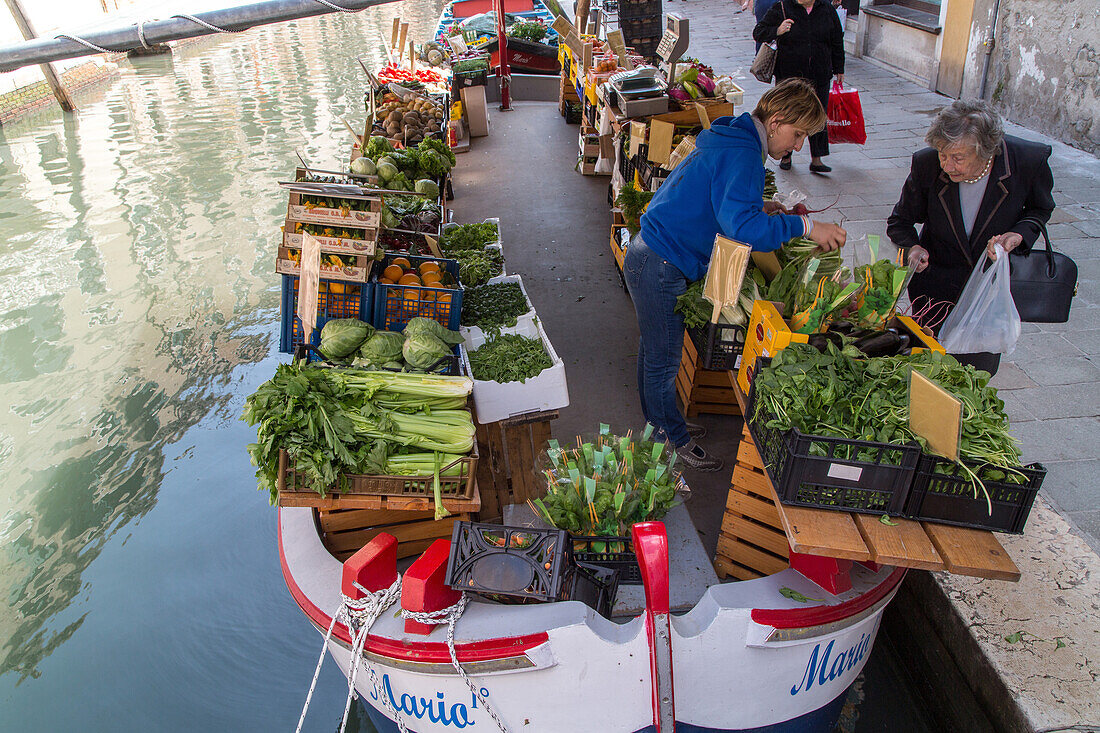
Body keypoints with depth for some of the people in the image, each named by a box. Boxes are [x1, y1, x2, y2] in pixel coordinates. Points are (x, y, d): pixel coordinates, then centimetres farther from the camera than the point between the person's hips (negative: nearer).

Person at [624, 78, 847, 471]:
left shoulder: (729, 141, 12)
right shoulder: (742, 155, -21)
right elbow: (741, 225, -34)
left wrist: (757, 208, 14)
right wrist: (804, 226, -27)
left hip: (648, 257, 11)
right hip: (661, 269, -11)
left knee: (656, 351, 23)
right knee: (663, 361, 6)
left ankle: (663, 424, 41)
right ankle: (675, 442, 22)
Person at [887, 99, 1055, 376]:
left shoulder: (1030, 160, -21)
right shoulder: (926, 163, -20)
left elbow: (1040, 209, 1)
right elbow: (900, 222, -4)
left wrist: (1020, 234, -20)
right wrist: (912, 247, -25)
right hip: (936, 282, 0)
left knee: (981, 371, 9)